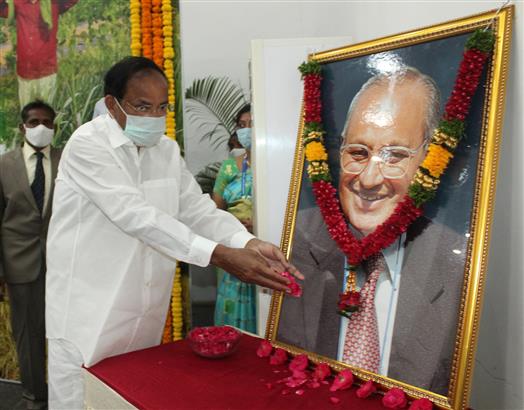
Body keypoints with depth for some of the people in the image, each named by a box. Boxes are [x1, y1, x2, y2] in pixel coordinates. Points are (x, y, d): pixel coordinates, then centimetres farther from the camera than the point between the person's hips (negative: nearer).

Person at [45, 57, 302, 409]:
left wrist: (249, 243, -21)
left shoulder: (168, 149, 6)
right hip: (88, 315, -6)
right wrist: (219, 255, -34)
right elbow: (135, 214, -27)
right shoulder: (87, 145, -15)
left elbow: (199, 209, -1)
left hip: (146, 316, 6)